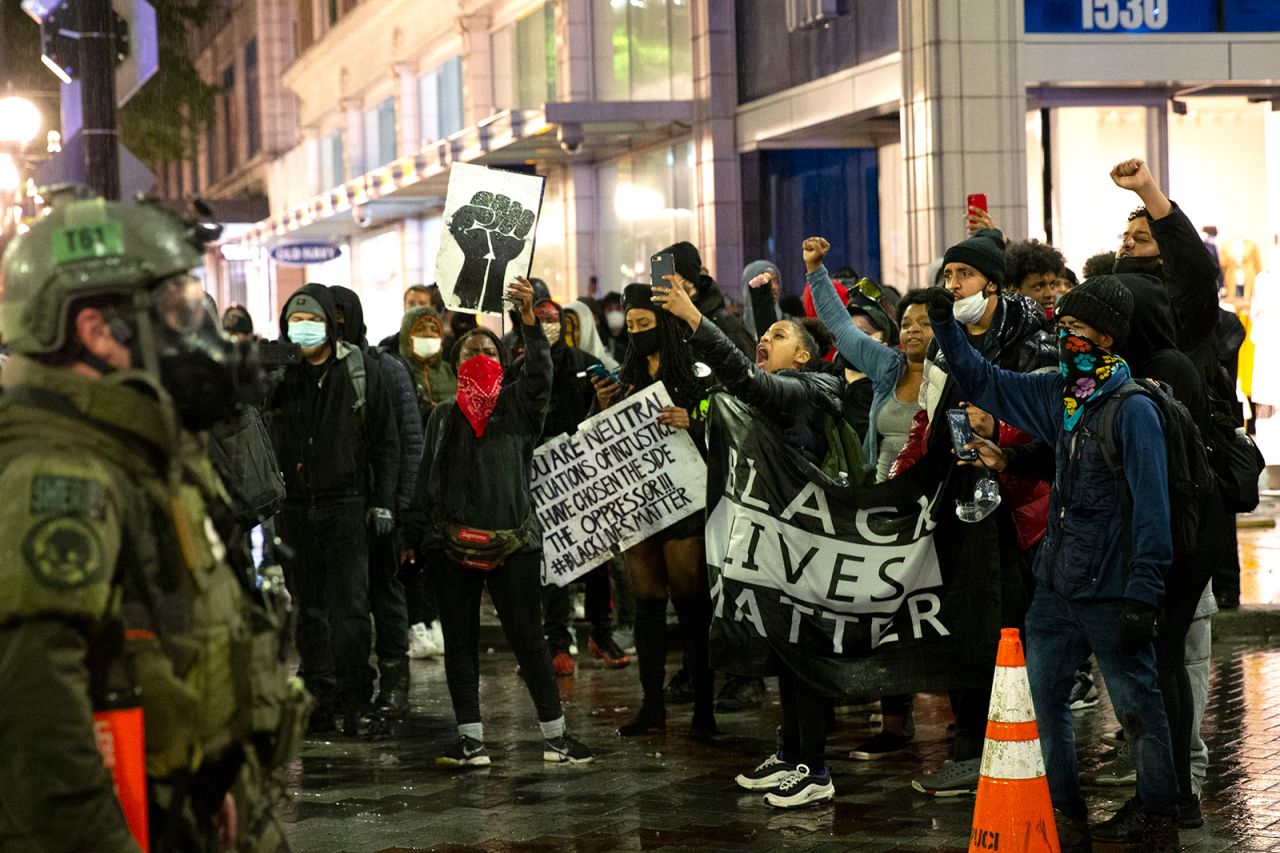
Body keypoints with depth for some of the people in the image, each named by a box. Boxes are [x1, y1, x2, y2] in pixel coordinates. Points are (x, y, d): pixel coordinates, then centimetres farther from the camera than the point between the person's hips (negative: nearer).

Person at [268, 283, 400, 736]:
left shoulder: (361, 371, 1)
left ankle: (353, 697, -3)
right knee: (308, 608, 8)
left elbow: (386, 442, 3)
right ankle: (320, 697, 14)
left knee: (349, 605, -9)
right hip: (293, 507, 3)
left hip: (345, 504, -3)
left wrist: (382, 502, -2)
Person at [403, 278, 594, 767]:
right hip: (455, 542, 3)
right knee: (459, 642, 5)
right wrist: (415, 535, 9)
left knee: (527, 636, -2)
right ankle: (471, 740, 12)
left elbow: (540, 375, -15)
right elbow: (427, 480, 16)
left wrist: (529, 321, -27)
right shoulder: (444, 416, 15)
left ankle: (555, 735, 6)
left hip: (512, 541, -3)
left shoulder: (517, 404, 6)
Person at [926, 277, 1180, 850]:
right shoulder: (1057, 395, 8)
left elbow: (1151, 507, -18)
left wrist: (1143, 595, -21)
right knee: (1045, 699, 11)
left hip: (1111, 593, -8)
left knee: (1138, 707, 2)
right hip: (1056, 587, 8)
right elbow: (982, 382, 20)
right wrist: (944, 323, 9)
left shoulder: (1133, 410, -15)